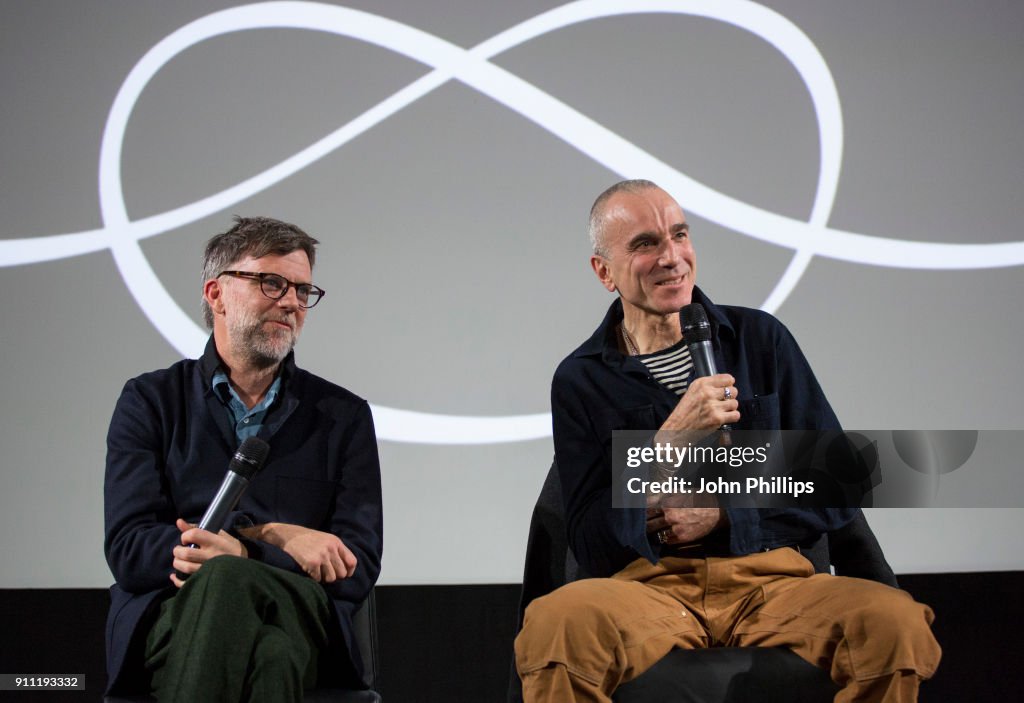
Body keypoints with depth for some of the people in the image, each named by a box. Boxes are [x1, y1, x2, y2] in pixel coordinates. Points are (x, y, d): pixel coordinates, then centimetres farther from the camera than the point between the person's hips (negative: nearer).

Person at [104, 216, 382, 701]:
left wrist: (237, 554, -12)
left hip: (299, 624, 0)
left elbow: (355, 568, 5)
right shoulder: (150, 402, 14)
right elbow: (128, 551, 1)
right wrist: (273, 538, -9)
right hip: (171, 618, 0)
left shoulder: (344, 416, 17)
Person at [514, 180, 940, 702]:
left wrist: (722, 515, -3)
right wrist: (671, 439, -11)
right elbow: (591, 547, -1)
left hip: (770, 578, 2)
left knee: (897, 622, -30)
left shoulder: (761, 340, 11)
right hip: (649, 586, -2)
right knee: (559, 621, -38)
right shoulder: (580, 381, 7)